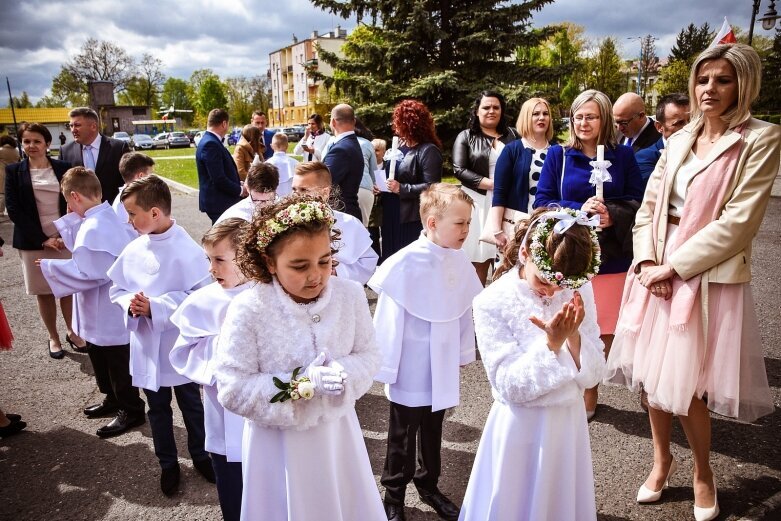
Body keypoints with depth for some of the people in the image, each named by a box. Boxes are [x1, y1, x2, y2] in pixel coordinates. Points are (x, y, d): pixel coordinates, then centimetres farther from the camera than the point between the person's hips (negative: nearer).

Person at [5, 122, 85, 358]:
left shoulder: (63, 168, 3)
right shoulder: (14, 171, 1)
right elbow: (13, 210, -4)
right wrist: (43, 239, -11)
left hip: (65, 239, 0)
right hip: (33, 242, 0)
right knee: (44, 291, 8)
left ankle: (72, 332, 25)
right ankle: (53, 338, 23)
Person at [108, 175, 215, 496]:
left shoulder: (187, 251, -19)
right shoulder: (133, 250, -4)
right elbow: (117, 289, 6)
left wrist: (155, 307, -24)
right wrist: (129, 303, -16)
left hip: (179, 346, -4)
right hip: (146, 347, 5)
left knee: (191, 405, 17)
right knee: (158, 409, 20)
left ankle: (200, 455, 40)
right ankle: (168, 463, 40)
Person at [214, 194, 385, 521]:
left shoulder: (350, 294, -12)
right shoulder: (248, 310, -22)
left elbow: (369, 355, -3)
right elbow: (232, 390, -20)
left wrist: (345, 374, -25)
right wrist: (302, 384, -28)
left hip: (337, 431, 3)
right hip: (280, 443, -3)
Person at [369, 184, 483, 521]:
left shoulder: (460, 261, -6)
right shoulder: (406, 263, -22)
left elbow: (465, 311, 4)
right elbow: (388, 319, -16)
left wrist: (463, 352, 10)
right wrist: (384, 365, -10)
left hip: (442, 368, 5)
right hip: (410, 370, -5)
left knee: (433, 432, 22)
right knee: (403, 437, 14)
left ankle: (428, 486, 43)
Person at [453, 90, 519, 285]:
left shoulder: (512, 135, 13)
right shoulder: (466, 137, 7)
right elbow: (459, 170, -4)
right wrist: (492, 184, -11)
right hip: (478, 204, -2)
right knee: (479, 260, -1)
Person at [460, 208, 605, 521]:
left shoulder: (579, 291, -5)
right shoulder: (493, 303, -17)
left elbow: (592, 376, -4)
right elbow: (510, 387, -18)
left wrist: (574, 336, -22)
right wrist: (551, 343, -27)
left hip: (569, 421, 4)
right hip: (521, 426, -4)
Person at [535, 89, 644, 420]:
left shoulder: (623, 155, 6)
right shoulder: (558, 155, 4)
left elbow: (638, 203, 4)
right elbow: (542, 203, -1)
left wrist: (612, 215, -16)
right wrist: (580, 210, -15)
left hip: (612, 257, 1)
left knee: (603, 332, 6)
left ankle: (589, 395, 25)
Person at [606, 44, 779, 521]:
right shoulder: (679, 140, 11)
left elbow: (737, 223, -14)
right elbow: (649, 205, 9)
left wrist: (674, 266, -15)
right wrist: (647, 260, -6)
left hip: (708, 278, -5)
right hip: (658, 272, 5)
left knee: (686, 386, -1)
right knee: (652, 375, 10)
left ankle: (703, 472, 27)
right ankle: (663, 460, 32)